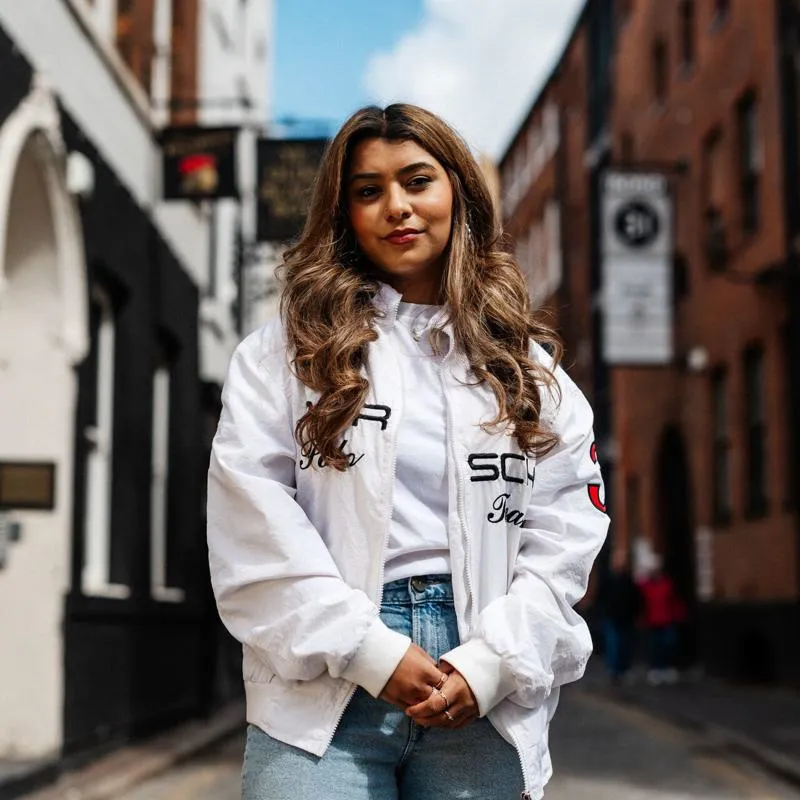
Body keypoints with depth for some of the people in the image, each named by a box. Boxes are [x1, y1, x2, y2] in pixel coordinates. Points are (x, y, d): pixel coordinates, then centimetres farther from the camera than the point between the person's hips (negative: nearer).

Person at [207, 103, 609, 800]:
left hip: (486, 702, 2)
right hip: (325, 690, -1)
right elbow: (256, 532, -5)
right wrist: (373, 654, -12)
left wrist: (488, 665, -10)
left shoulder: (527, 368, 12)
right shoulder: (287, 353, 6)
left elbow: (566, 537, 4)